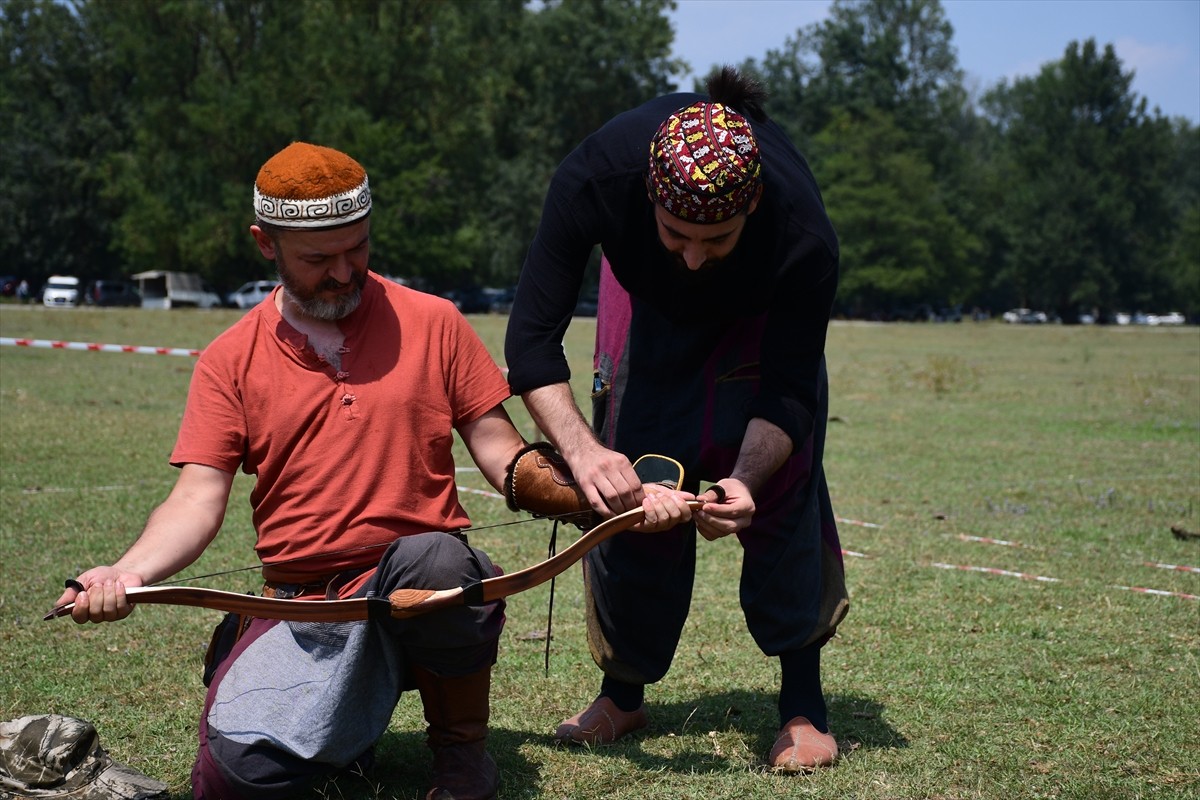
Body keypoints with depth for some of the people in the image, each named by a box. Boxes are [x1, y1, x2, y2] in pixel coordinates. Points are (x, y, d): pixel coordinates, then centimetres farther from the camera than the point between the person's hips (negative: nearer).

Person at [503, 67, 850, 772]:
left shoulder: (805, 237, -42)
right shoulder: (596, 177, -41)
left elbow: (790, 391, -30)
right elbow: (531, 337, -37)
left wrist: (745, 482, -48)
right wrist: (582, 449, -51)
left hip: (761, 309, -1)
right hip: (648, 297, 1)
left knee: (784, 482, -14)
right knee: (625, 481, -6)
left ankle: (803, 702, -4)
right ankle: (624, 692, 11)